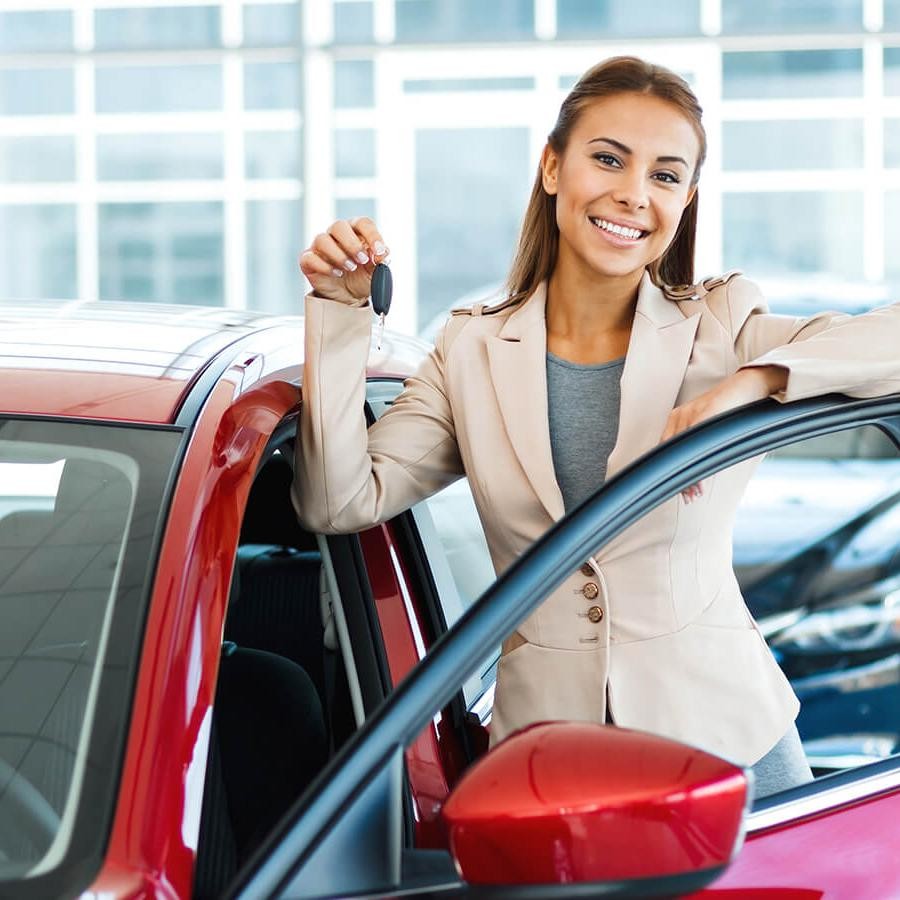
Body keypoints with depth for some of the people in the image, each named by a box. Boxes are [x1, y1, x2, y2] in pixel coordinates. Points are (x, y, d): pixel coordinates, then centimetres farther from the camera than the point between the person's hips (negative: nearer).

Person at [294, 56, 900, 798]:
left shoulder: (725, 330, -2)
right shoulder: (474, 351, 5)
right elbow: (341, 502, -4)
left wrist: (756, 380, -27)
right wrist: (341, 311, -7)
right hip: (543, 741, 1)